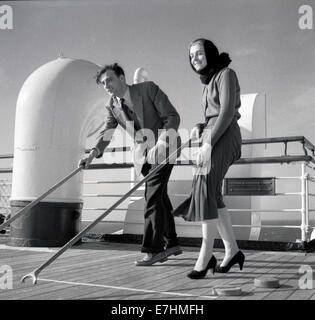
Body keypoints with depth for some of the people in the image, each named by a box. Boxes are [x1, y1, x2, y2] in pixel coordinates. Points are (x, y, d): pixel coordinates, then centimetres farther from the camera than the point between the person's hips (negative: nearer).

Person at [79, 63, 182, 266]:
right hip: (143, 153, 6)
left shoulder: (148, 89, -13)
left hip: (164, 148, -6)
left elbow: (173, 116, -16)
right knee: (160, 197, 11)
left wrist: (162, 141, -31)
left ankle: (153, 250, -11)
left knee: (153, 195, -15)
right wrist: (95, 152, -27)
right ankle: (172, 244, 23)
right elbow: (107, 133, -7)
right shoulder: (112, 107, 1)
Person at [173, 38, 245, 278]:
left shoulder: (226, 74, -3)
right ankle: (232, 251, 11)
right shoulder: (209, 81, 22)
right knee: (212, 195, 4)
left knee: (206, 190, -19)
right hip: (212, 135, 9)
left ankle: (206, 255, -18)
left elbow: (227, 112, -14)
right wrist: (200, 128, 2)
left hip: (224, 137, -9)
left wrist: (209, 143, -21)